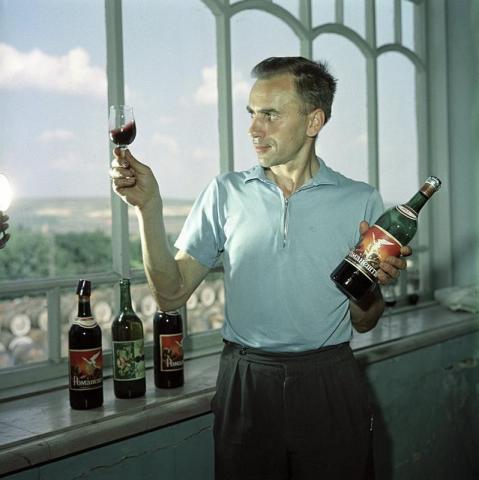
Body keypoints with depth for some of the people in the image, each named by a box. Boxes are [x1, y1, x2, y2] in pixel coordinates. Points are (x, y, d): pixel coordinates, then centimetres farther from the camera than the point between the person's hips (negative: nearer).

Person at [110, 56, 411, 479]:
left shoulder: (361, 201, 0)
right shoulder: (226, 193, 2)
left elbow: (362, 322, 5)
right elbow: (171, 294, -3)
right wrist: (148, 205, -12)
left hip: (329, 383, 0)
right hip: (246, 384, 1)